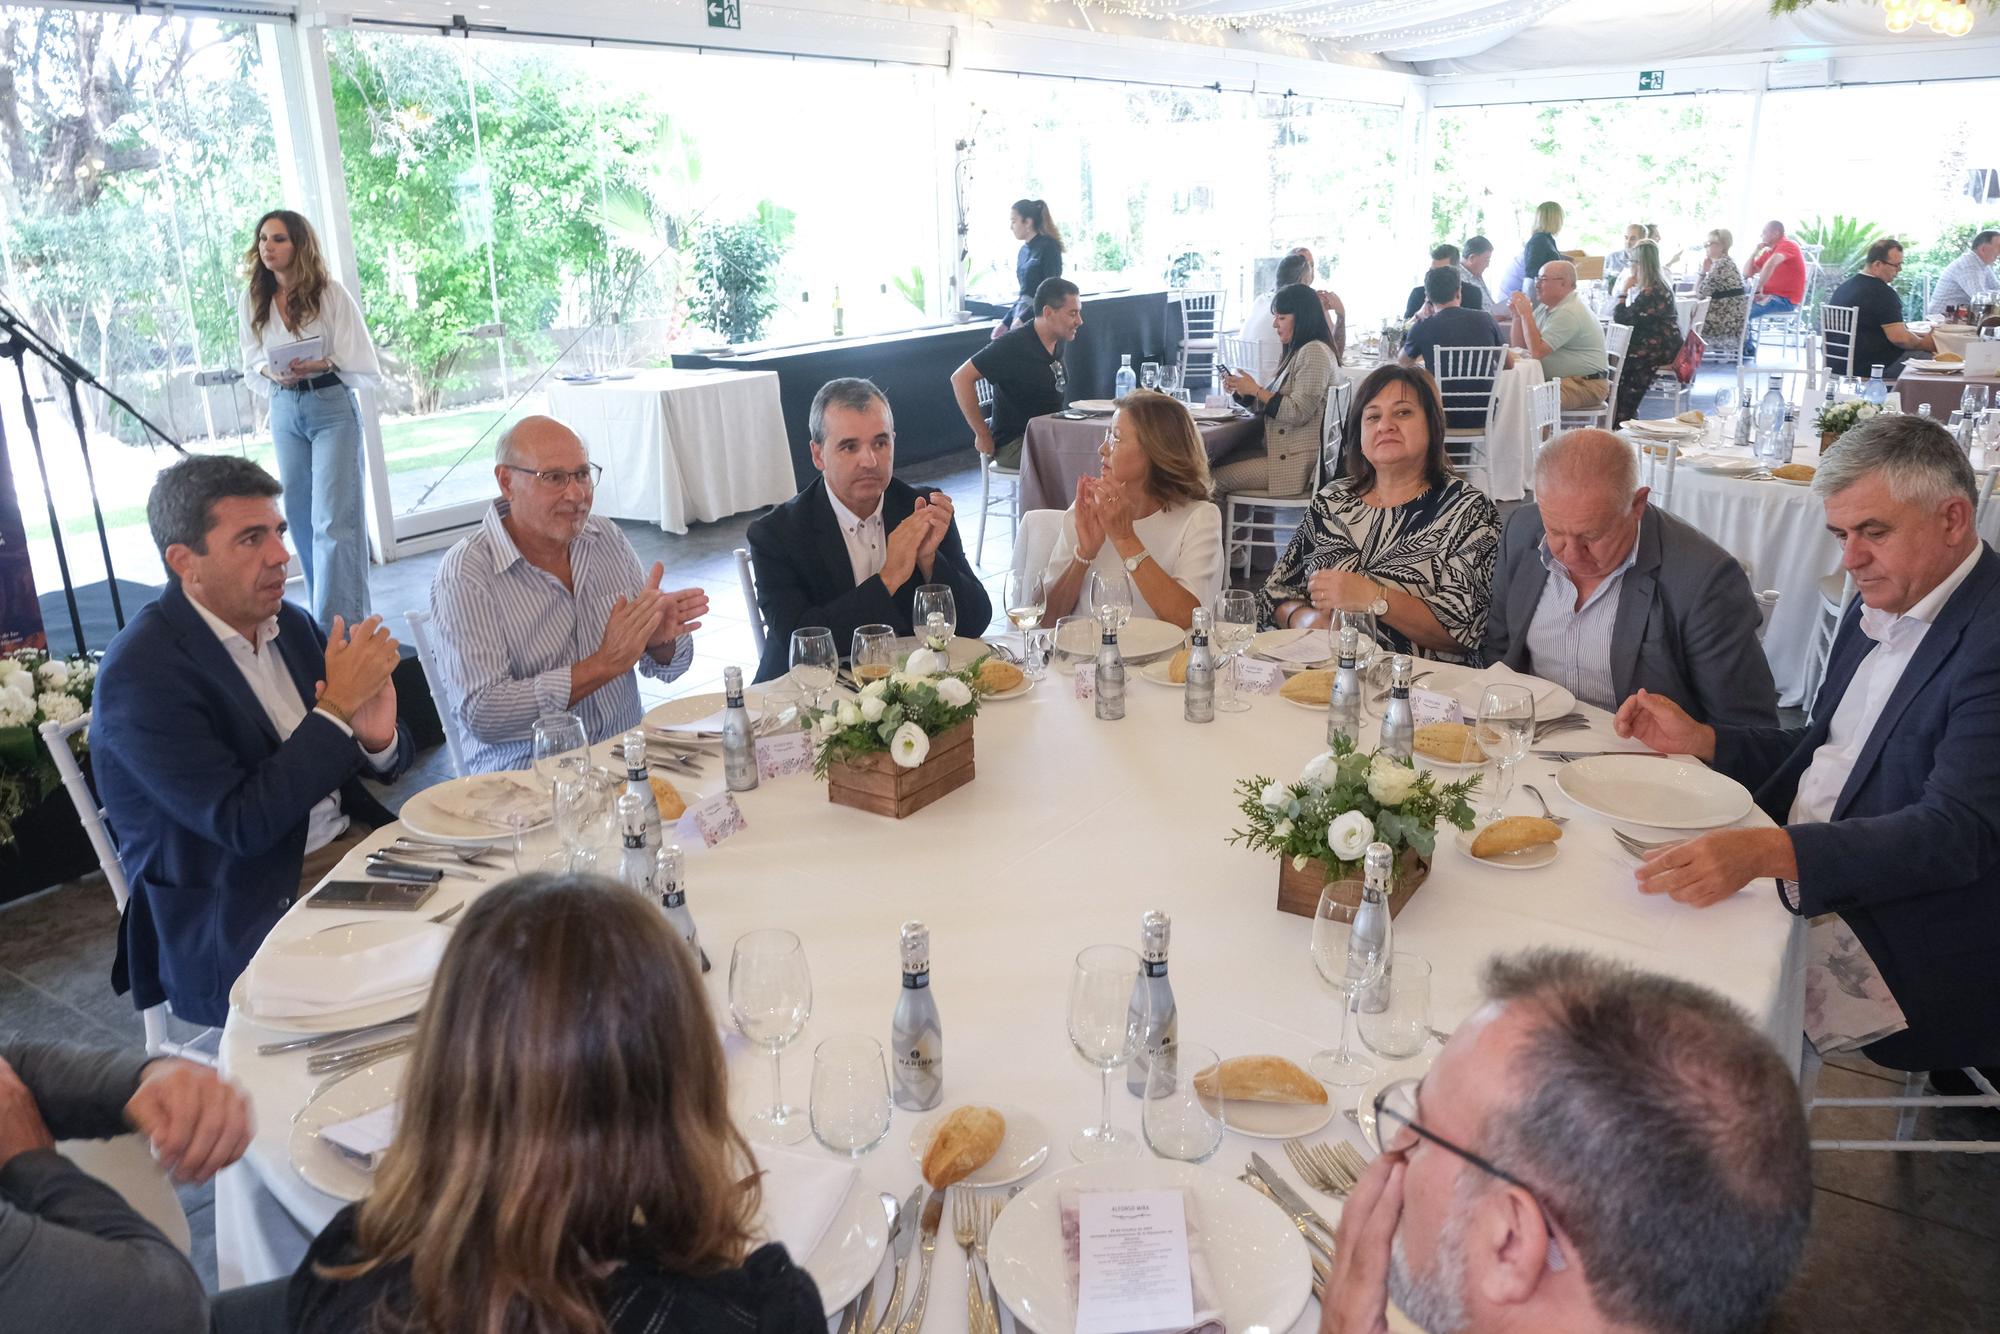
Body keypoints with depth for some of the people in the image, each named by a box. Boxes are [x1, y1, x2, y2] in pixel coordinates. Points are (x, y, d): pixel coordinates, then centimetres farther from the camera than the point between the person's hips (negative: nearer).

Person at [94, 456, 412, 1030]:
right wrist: (337, 707, -21)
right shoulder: (141, 675, -15)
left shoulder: (292, 625, 7)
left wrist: (379, 738, -14)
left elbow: (389, 762, 11)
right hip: (237, 919, -7)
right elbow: (243, 825, -20)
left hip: (351, 843, 7)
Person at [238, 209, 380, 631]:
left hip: (332, 407, -5)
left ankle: (339, 625, -12)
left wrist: (322, 364, -22)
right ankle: (320, 616, 17)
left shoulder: (330, 293, -5)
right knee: (299, 515, 7)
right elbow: (252, 365, 12)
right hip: (285, 411, 5)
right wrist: (274, 374, -9)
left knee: (333, 518, -11)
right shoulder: (253, 301, 7)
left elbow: (361, 363, -5)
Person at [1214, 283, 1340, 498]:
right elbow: (1268, 407, 17)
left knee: (1215, 479, -14)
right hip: (1281, 449, 10)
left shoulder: (1315, 352, -13)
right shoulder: (1296, 352, 18)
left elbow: (1297, 413, -19)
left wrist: (1255, 390, -12)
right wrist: (1242, 391, 0)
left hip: (1298, 462, -10)